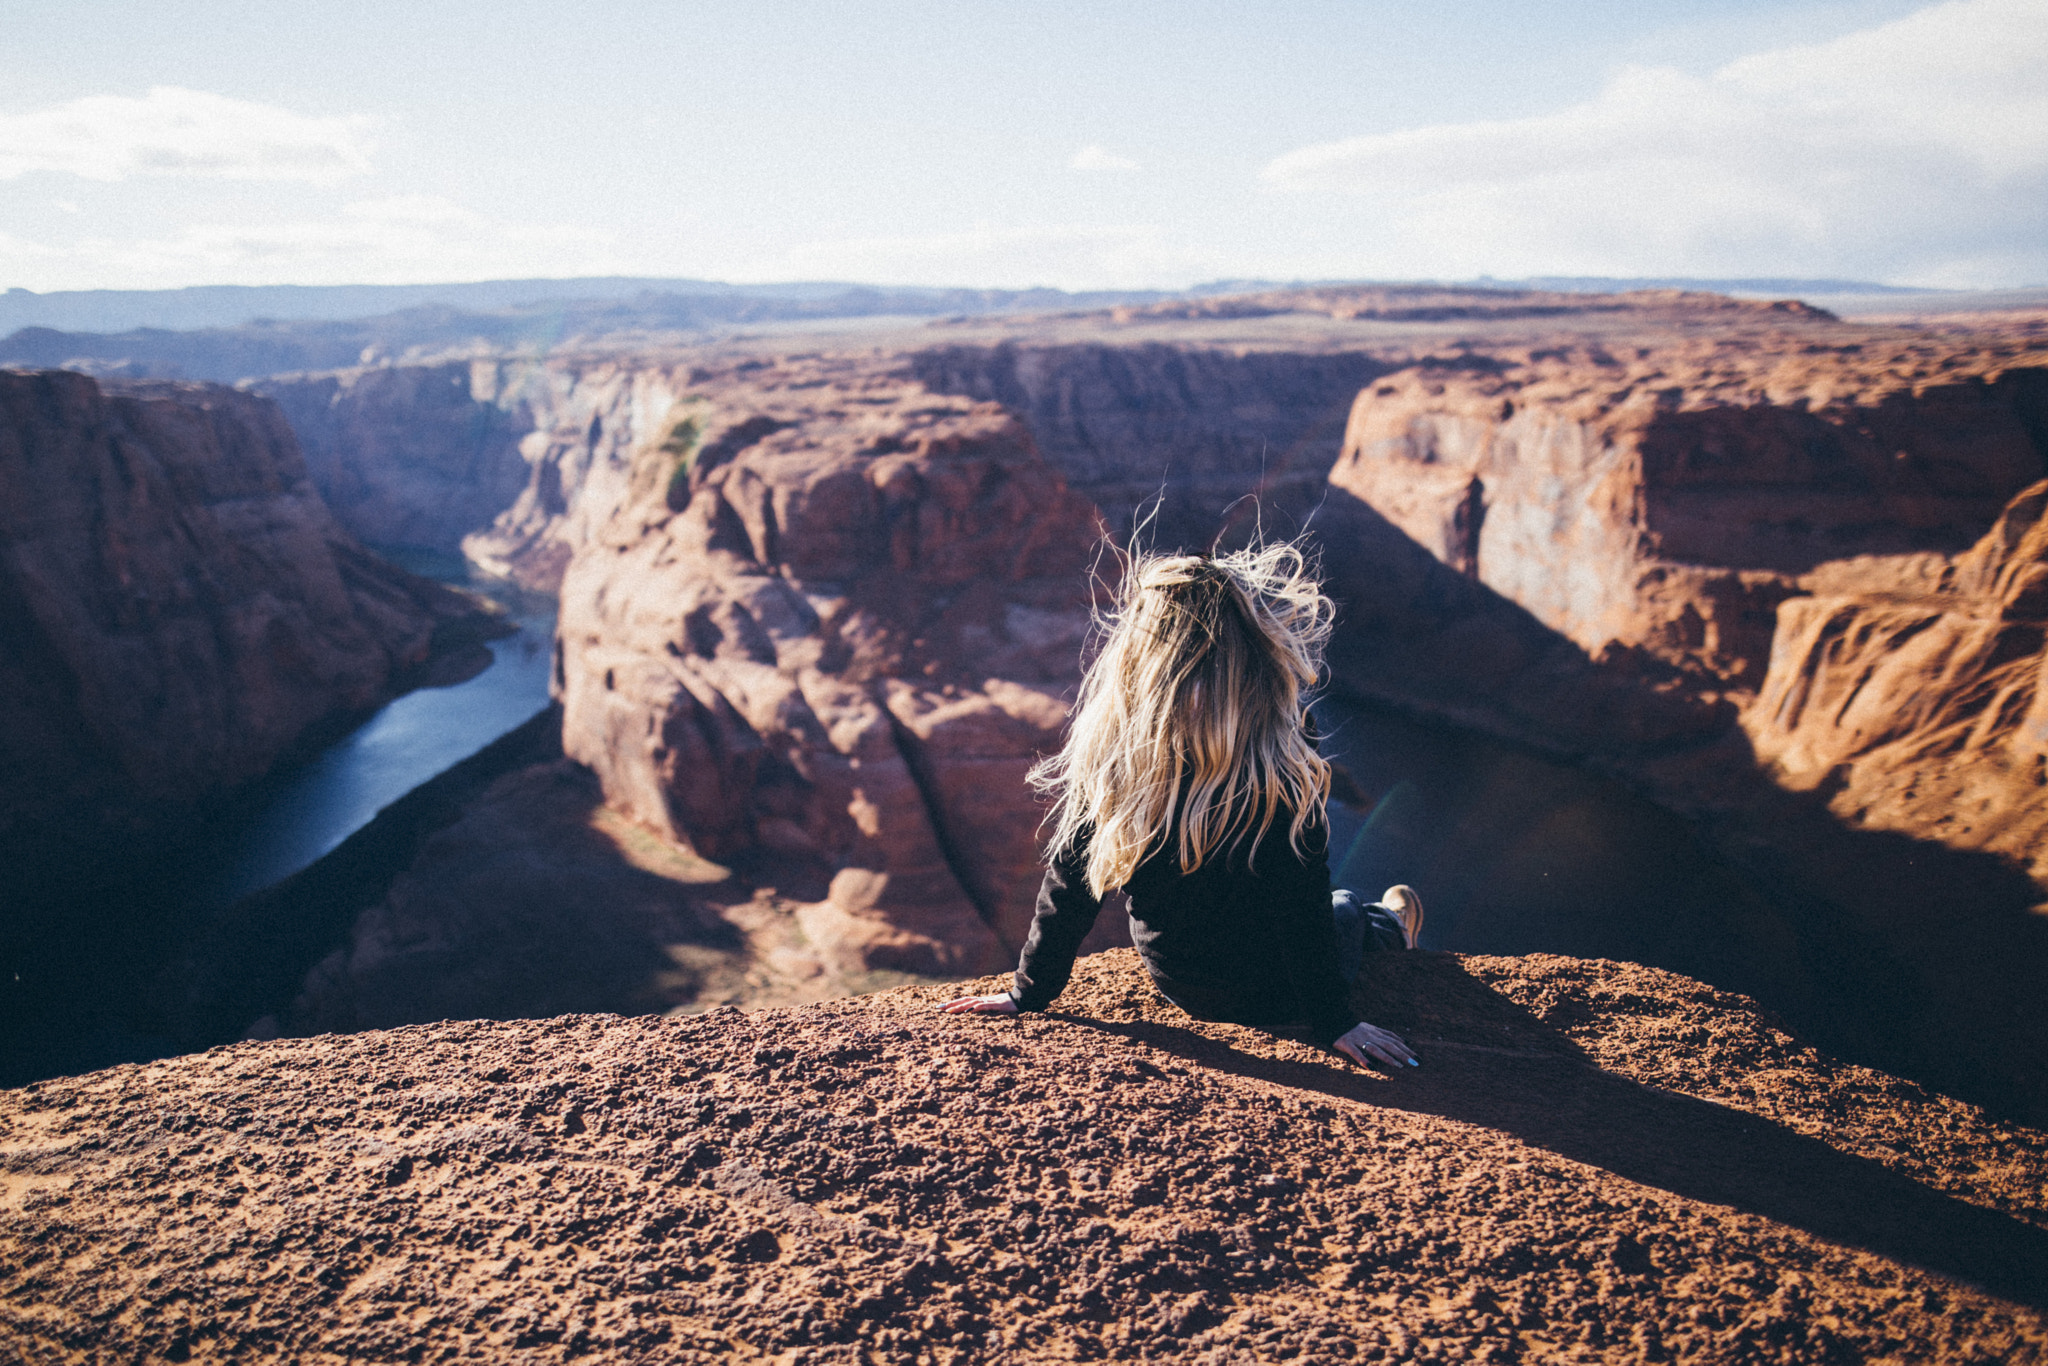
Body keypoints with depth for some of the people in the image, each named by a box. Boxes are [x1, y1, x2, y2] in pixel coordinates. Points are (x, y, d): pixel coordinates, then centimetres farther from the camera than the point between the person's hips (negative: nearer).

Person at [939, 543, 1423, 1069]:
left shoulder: (1108, 748, -21)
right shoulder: (1280, 760, -27)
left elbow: (1069, 878, -12)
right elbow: (1302, 902, -20)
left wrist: (1030, 991, 0)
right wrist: (1333, 1021, -7)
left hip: (1177, 986, 3)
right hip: (1271, 999, -2)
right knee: (1345, 915, 32)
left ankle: (1374, 923, 59)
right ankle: (1387, 925, 60)